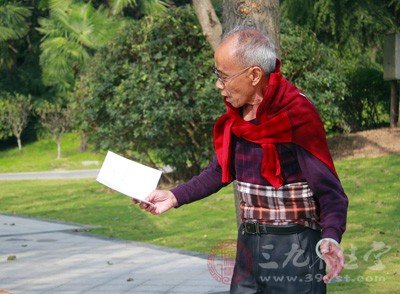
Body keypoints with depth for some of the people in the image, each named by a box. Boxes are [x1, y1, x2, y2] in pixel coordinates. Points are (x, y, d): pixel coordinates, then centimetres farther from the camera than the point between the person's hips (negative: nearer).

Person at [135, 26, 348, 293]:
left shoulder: (298, 116, -19)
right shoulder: (236, 117, 4)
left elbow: (329, 190, -20)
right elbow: (221, 171, 18)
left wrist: (330, 238, -38)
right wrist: (175, 197, 9)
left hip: (295, 248, -7)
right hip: (249, 243, 7)